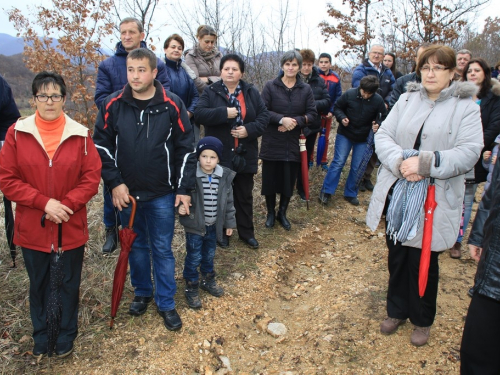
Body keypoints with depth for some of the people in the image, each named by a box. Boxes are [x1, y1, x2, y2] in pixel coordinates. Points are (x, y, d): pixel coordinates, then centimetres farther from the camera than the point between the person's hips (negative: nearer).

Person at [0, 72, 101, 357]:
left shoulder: (81, 135, -5)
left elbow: (92, 178, -5)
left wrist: (65, 205, -17)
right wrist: (44, 203, -16)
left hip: (71, 227, 0)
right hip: (32, 227, 1)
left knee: (69, 284, 14)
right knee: (39, 284, 18)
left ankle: (67, 336, 36)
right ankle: (41, 337, 39)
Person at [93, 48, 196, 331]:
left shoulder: (172, 105, -7)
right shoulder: (113, 105, -3)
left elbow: (186, 149, -4)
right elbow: (102, 146, 2)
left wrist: (184, 188, -6)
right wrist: (115, 183, -6)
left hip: (162, 194, -2)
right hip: (127, 192, 2)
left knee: (162, 249, 7)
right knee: (136, 246, 16)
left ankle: (166, 303, 23)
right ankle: (142, 292, 37)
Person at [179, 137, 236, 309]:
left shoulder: (225, 177, -5)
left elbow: (229, 201, 4)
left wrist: (229, 222, 8)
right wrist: (180, 207, -29)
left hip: (214, 225, 4)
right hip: (195, 225, -4)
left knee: (209, 255, 23)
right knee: (193, 258, 7)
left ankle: (208, 281, 45)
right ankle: (191, 288, 26)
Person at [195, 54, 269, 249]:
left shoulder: (252, 92, 6)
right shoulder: (210, 91, -1)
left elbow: (264, 115, 2)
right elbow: (199, 114, -13)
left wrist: (250, 129, -15)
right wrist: (224, 113, -23)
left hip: (245, 154, 2)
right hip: (220, 154, -2)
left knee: (245, 196, 13)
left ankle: (247, 232, 28)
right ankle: (222, 232, 26)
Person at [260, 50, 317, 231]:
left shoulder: (306, 89, 3)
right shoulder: (270, 86, -2)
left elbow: (312, 114, 0)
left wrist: (295, 121, -16)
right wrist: (282, 119, -22)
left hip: (294, 143, 2)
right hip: (272, 143, -1)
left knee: (289, 180, 9)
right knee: (270, 179, 7)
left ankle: (282, 213, 29)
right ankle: (270, 213, 27)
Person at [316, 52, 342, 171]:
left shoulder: (336, 78, -1)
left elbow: (338, 97, 0)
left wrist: (332, 111, -10)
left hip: (327, 113, 3)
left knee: (325, 138, 12)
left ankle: (323, 161, 23)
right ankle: (309, 160, 19)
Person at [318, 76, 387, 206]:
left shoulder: (378, 100, -11)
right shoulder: (349, 94, -14)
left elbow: (383, 117, 1)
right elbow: (337, 107, 0)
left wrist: (378, 125, -20)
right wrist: (342, 118, -19)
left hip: (364, 138, 2)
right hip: (345, 134, -1)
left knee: (357, 167, 7)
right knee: (338, 162, -4)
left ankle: (350, 193, 23)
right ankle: (326, 191, 5)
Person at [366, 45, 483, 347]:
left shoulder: (466, 106, -2)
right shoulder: (407, 99, 7)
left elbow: (469, 152, -13)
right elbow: (383, 135, 0)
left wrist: (425, 164, -24)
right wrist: (400, 162, -18)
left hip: (434, 200, -3)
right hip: (397, 193, 3)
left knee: (424, 260, 8)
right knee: (397, 254, 15)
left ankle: (423, 320, 33)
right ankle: (397, 311, 38)